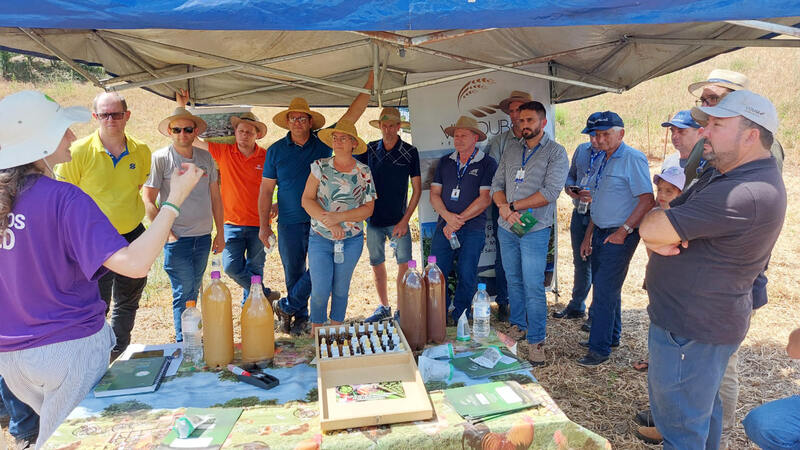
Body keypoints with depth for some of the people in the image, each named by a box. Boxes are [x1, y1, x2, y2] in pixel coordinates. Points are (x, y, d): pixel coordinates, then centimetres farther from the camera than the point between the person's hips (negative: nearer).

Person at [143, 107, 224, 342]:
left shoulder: (206, 157, 8)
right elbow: (148, 201, -6)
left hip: (203, 236, 4)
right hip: (176, 237, -4)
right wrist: (165, 232, -12)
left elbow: (215, 196, 13)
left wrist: (220, 233, 12)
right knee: (184, 293, -2)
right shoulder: (160, 158, -5)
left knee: (193, 291, 14)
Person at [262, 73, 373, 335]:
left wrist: (369, 86, -6)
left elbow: (352, 116, 1)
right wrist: (264, 225, 1)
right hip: (290, 223, 0)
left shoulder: (323, 142, 2)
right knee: (294, 272, 8)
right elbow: (266, 190, 5)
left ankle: (286, 306, 15)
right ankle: (301, 316, 27)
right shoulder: (276, 150, 3)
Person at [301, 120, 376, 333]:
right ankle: (315, 334, 19)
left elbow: (369, 208, -4)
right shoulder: (320, 166, 0)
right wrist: (329, 222, -17)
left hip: (352, 240, 1)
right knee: (320, 291, -2)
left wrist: (339, 217, -17)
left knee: (341, 290, 11)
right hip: (320, 238, 0)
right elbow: (306, 200, -5)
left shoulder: (363, 171, 0)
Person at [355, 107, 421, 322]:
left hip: (398, 219, -2)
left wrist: (405, 220, -9)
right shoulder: (370, 150, 4)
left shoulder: (410, 152, -2)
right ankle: (384, 307, 26)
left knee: (404, 265, -5)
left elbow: (417, 189, -1)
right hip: (373, 218, 3)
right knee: (377, 264, 10)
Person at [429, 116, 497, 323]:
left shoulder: (487, 164, 0)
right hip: (444, 226, 3)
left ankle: (459, 318, 18)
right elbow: (434, 194, 9)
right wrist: (448, 216, -9)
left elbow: (485, 199, -7)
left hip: (473, 229, -3)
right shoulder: (445, 162, 13)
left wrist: (458, 221, -10)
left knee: (466, 276, 0)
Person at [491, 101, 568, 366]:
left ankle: (536, 341, 6)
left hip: (535, 229, -5)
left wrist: (514, 206, -14)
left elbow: (550, 192, -14)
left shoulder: (555, 152, -3)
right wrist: (504, 208, -11)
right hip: (506, 228, 5)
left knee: (533, 287, -5)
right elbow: (496, 185, 10)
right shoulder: (511, 152, 14)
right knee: (514, 282, 14)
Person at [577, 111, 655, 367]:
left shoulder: (633, 159, -13)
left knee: (604, 292, -6)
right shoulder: (603, 161, 14)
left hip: (619, 236, -8)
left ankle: (600, 348, 4)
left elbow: (647, 201, -18)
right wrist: (588, 236, 17)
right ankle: (611, 337, 32)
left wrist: (624, 231, -21)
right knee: (606, 288, 17)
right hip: (601, 234, 9)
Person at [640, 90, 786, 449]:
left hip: (693, 330, -10)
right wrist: (660, 237, -13)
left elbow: (651, 227, -29)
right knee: (702, 409, 26)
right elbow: (651, 229, 9)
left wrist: (655, 223, -7)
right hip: (701, 320, 10)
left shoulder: (744, 195, -27)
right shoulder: (721, 175, 10)